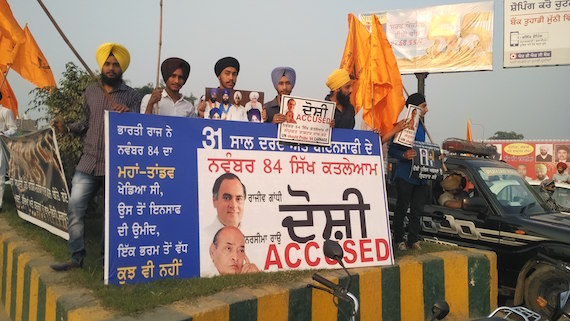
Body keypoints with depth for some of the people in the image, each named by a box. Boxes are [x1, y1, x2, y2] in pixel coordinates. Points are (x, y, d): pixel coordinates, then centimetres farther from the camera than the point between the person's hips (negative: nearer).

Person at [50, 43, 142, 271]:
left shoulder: (132, 96, 2)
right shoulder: (91, 92, 13)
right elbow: (87, 122, 21)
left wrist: (128, 114, -24)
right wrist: (67, 128, 5)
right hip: (88, 164, 4)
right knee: (75, 208, -2)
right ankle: (77, 257, 10)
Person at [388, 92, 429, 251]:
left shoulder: (421, 126, 16)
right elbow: (391, 150, -9)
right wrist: (404, 155, -26)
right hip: (405, 175, -7)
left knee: (417, 210, 9)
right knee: (402, 209, 2)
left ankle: (413, 239, 20)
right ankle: (399, 240, 16)